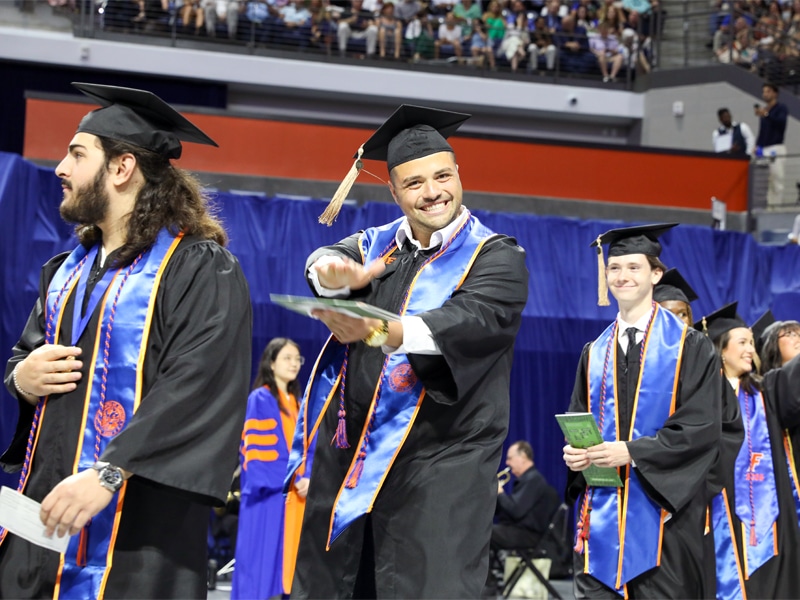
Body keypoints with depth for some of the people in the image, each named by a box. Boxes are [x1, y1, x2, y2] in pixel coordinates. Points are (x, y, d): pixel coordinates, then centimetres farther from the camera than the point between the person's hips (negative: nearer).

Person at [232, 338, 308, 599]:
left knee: (287, 558, 4)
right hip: (269, 493, -7)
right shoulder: (260, 399, -4)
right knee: (264, 557, -9)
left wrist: (307, 479, -2)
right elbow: (258, 449, -12)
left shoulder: (296, 403, 18)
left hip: (295, 494, 7)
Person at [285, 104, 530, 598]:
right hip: (349, 458, 5)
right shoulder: (377, 245, 13)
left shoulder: (497, 257, -3)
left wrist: (379, 330, -39)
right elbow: (326, 261, -5)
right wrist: (337, 274, -31)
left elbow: (471, 319, -21)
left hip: (437, 467, -5)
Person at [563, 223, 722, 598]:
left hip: (660, 507, -4)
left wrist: (632, 452, -17)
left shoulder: (690, 348, 1)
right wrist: (574, 452, -6)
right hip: (601, 513, 4)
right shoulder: (594, 353, 15)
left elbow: (701, 427, -8)